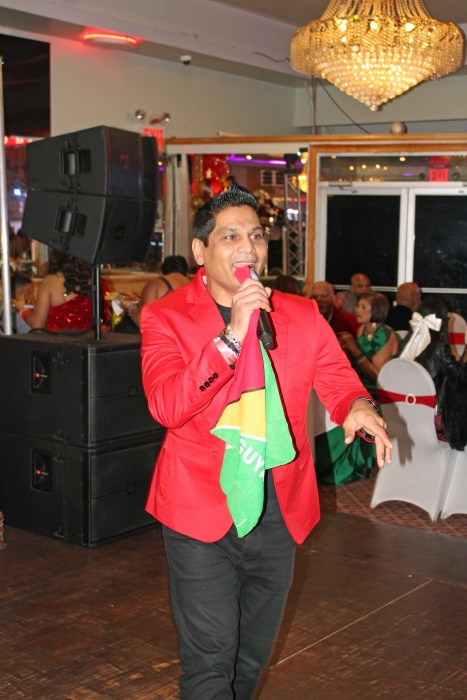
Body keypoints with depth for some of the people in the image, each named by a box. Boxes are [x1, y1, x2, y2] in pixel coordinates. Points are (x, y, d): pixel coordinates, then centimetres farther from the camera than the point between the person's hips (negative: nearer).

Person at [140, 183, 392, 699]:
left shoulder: (302, 316, 4)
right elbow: (165, 406, -21)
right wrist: (233, 336, -30)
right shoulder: (166, 317, -7)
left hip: (280, 516, 4)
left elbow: (339, 383, 3)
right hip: (201, 516, -4)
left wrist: (359, 407, -22)